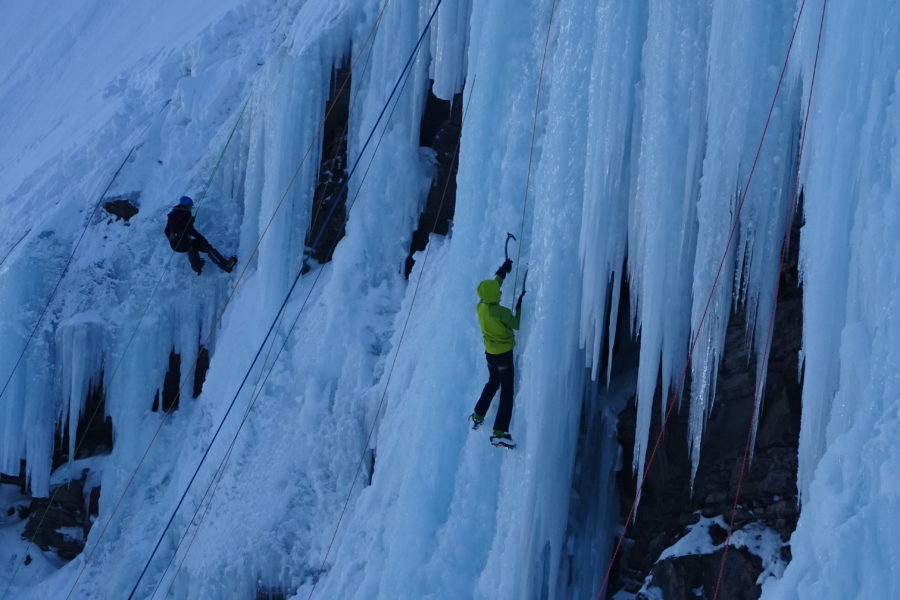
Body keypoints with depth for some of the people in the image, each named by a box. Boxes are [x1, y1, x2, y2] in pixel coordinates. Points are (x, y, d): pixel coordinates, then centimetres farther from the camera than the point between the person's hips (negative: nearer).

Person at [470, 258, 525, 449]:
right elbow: (517, 325, -16)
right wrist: (520, 306, -7)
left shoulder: (480, 307, -6)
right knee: (507, 392, -3)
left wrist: (502, 272, 19)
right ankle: (500, 432, -9)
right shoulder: (501, 312, -29)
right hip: (504, 355, -7)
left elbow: (493, 285, 12)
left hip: (490, 353, 7)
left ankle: (478, 416, 39)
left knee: (492, 384, 29)